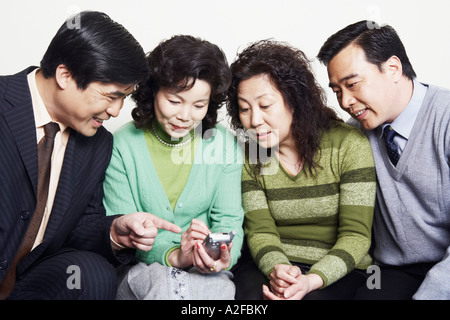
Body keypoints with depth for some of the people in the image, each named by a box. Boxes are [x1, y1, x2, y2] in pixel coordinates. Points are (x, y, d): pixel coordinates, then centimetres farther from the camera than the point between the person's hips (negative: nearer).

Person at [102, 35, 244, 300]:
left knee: (217, 286, -32)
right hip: (143, 268, -1)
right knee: (164, 283, -34)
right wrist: (173, 256, -26)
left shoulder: (225, 145, 1)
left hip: (207, 271, 2)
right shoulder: (123, 145, -4)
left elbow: (228, 220, 1)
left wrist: (223, 256, -23)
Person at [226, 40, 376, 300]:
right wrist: (276, 269, -23)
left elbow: (356, 235, -10)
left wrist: (312, 280, -24)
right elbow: (260, 231, -2)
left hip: (339, 272, -2)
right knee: (250, 289, -27)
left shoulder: (349, 144, -9)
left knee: (312, 298, -30)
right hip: (272, 266, 2)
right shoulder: (246, 156, 0)